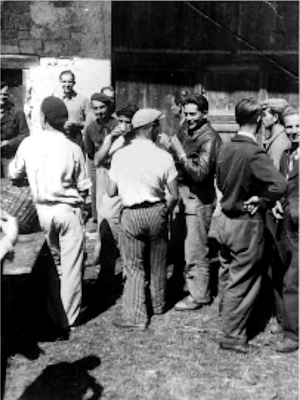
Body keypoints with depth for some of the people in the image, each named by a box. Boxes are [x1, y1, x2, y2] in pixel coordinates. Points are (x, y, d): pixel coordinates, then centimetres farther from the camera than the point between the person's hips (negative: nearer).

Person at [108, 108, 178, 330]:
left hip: (131, 214, 0)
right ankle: (158, 304, 35)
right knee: (158, 263, 19)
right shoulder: (164, 156, -8)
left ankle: (136, 315, 4)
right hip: (156, 212, 0)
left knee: (135, 266, 9)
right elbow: (174, 195, -6)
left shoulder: (119, 155, -5)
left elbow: (111, 192, -2)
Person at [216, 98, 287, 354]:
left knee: (228, 277, 22)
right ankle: (233, 336, 13)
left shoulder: (226, 148, 1)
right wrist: (263, 200, -19)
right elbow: (280, 185, -34)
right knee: (243, 283, 4)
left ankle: (228, 319, 40)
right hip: (248, 225, -8)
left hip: (227, 220, 8)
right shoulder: (255, 153, -23)